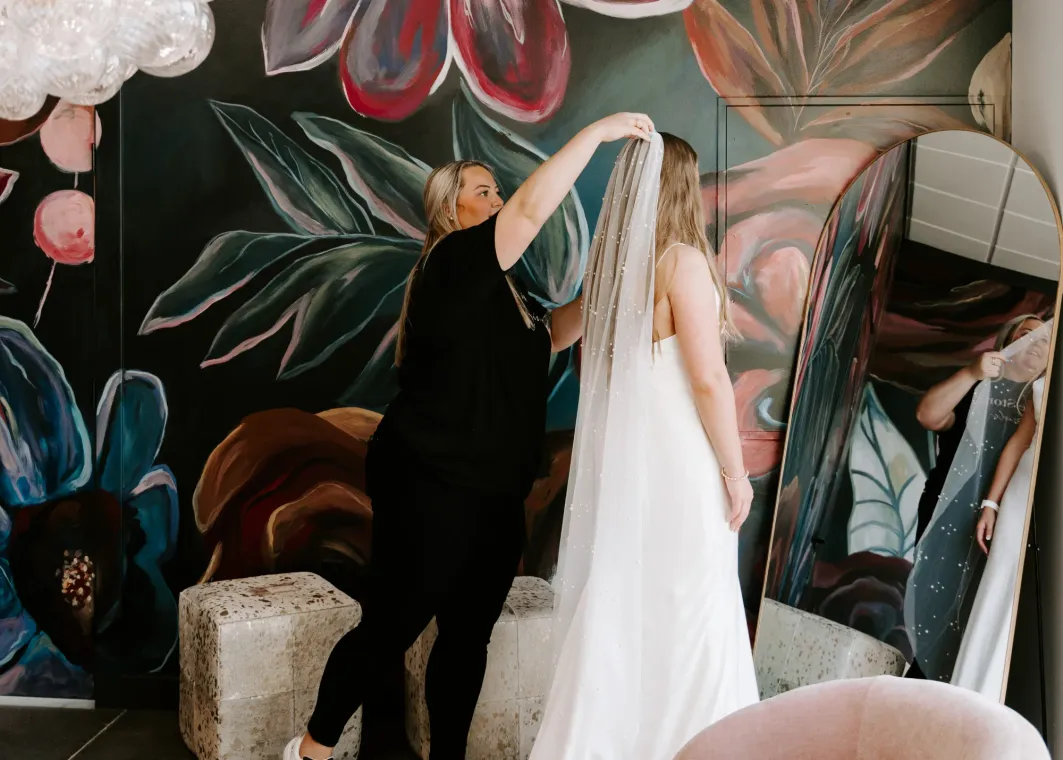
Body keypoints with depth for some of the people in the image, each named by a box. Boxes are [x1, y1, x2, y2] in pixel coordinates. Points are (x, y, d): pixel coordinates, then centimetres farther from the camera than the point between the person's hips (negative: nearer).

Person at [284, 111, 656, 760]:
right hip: (431, 487, -9)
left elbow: (550, 335, 25)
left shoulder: (498, 283, 15)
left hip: (494, 494, 9)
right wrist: (598, 131, -21)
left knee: (468, 637, 13)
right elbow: (533, 210, -25)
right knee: (390, 630, 1)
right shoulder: (453, 263, -12)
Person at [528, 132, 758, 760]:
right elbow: (707, 378, -17)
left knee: (617, 607, 14)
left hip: (617, 455, 7)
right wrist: (736, 470, -9)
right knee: (686, 610, 4)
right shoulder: (682, 260, -14)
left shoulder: (611, 259, 8)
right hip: (677, 457, -7)